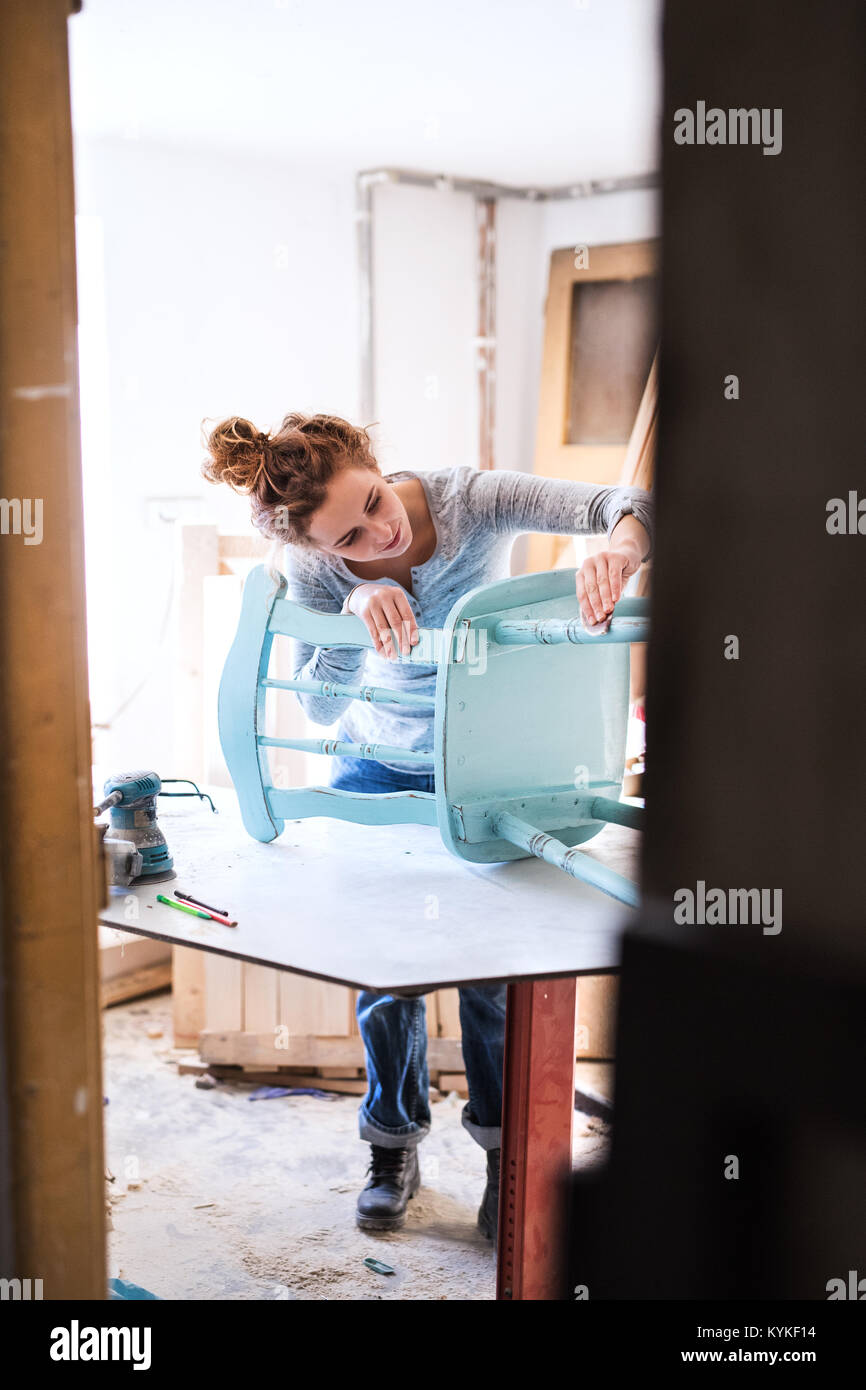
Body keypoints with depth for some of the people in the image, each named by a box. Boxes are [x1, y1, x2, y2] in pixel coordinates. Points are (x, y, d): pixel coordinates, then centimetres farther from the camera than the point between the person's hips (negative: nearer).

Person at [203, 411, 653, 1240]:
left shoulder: (469, 501, -28)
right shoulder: (314, 565, -22)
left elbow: (623, 504, -34)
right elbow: (320, 707, -28)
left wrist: (618, 550, -59)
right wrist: (358, 609, -46)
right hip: (379, 766, 2)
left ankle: (504, 1148, 23)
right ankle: (394, 1149, 27)